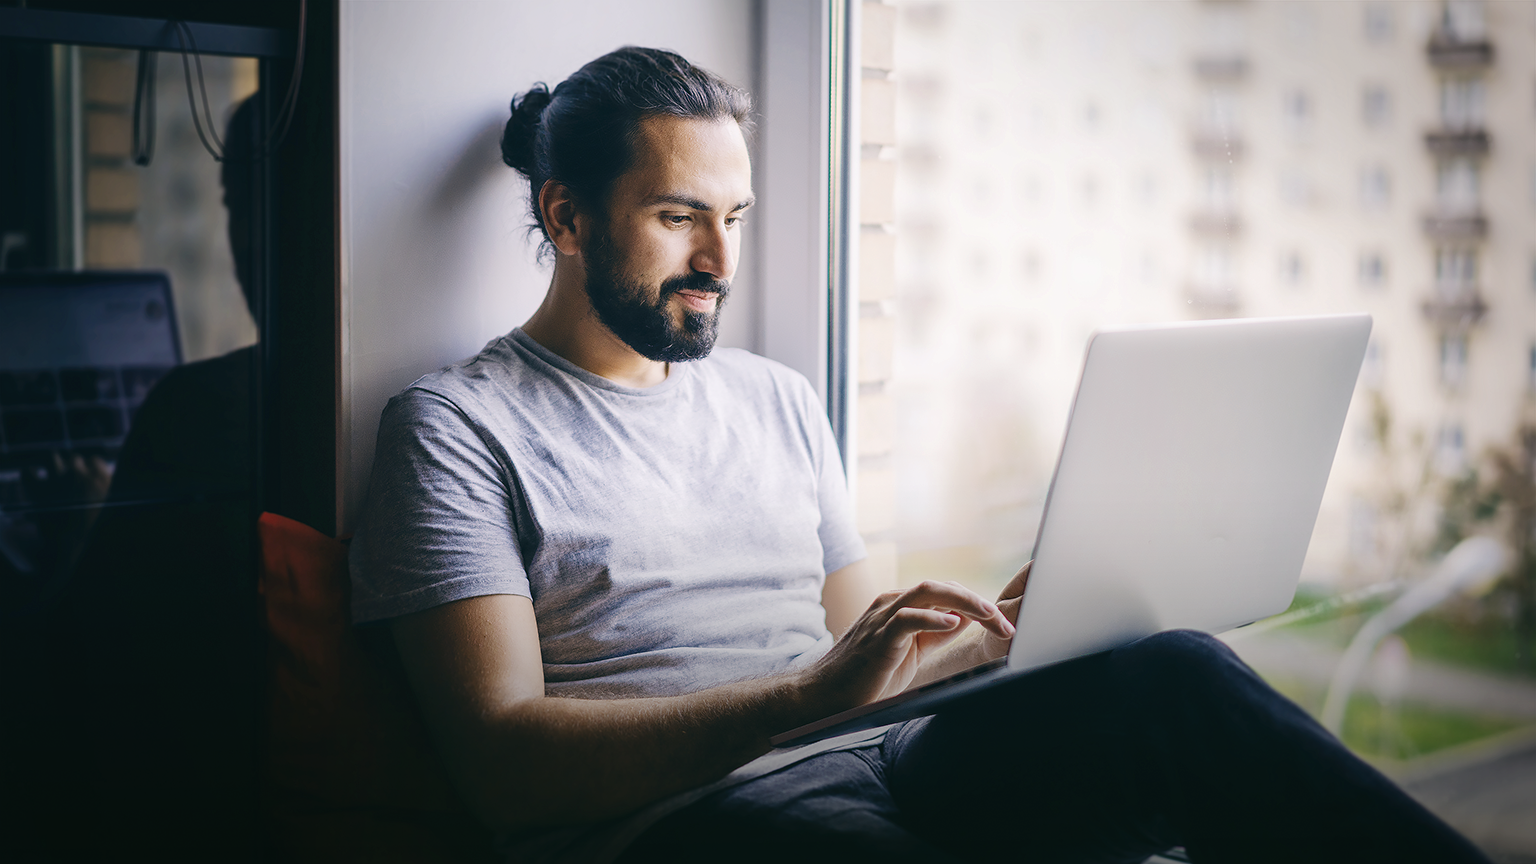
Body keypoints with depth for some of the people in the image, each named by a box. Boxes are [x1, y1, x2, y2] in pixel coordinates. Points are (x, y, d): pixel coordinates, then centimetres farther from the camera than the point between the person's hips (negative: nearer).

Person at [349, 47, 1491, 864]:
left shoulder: (778, 399, 23)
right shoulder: (459, 427, 4)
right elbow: (504, 758, -9)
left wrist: (987, 637, 2)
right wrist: (804, 698, -20)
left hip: (874, 769, 6)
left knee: (1170, 679, -25)